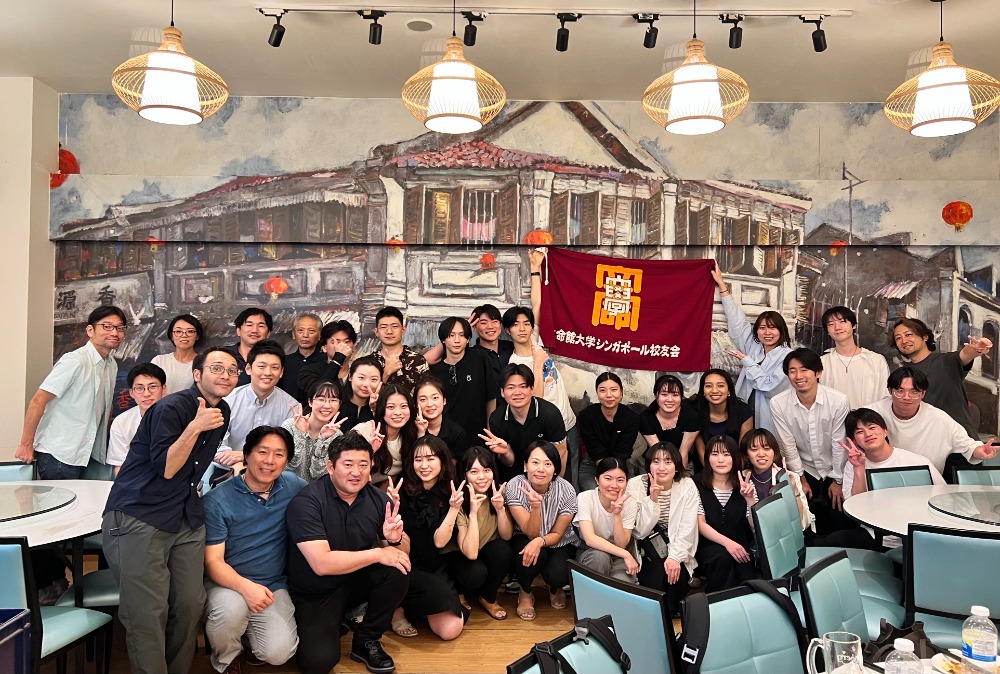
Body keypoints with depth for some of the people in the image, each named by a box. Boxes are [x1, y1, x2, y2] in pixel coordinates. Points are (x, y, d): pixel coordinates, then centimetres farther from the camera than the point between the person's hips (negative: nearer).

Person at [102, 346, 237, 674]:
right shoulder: (171, 408, -14)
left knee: (190, 605, 5)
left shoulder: (223, 412, 11)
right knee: (148, 613, -8)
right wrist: (195, 427, -26)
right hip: (139, 517, -7)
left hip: (188, 520, 7)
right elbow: (165, 468, -18)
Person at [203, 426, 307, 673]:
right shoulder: (218, 500, -11)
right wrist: (246, 587, -28)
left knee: (278, 653, -19)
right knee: (231, 609, -35)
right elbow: (213, 561, -12)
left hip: (274, 585, 2)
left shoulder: (293, 486, -1)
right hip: (228, 582, -2)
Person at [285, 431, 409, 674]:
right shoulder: (306, 502, -21)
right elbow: (322, 564, -28)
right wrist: (378, 554, -24)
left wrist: (395, 539, -25)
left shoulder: (379, 499, -6)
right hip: (315, 593, -4)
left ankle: (367, 640, -1)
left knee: (399, 566, -22)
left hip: (358, 581, 4)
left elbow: (404, 550, -1)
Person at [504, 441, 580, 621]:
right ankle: (525, 593, -1)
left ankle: (556, 588, 11)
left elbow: (557, 534, -11)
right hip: (525, 539, 0)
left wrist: (540, 541, -34)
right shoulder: (514, 487, -23)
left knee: (556, 575, -29)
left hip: (560, 543, 1)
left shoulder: (566, 490, -22)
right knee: (529, 555, -34)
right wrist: (535, 506, -43)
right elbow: (531, 533, -23)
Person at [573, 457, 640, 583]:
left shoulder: (630, 503, -10)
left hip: (619, 556, 0)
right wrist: (626, 554, -30)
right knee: (599, 556, -35)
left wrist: (617, 515, -29)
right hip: (589, 553, 0)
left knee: (621, 584, -32)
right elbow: (590, 539, -26)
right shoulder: (585, 498, -17)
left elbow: (621, 544, -14)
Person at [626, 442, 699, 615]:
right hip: (648, 554, -1)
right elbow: (641, 531, -14)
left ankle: (671, 614, 2)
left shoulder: (687, 486, -5)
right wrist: (653, 499, -26)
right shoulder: (636, 485, -9)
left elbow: (688, 528, -10)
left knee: (674, 573, -27)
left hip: (677, 551, 1)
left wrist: (675, 557, -23)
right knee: (656, 575, -28)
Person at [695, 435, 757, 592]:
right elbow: (701, 524, -7)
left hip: (742, 547, 1)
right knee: (722, 557, -33)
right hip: (709, 546, -1)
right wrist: (727, 542, -21)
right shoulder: (698, 485, -2)